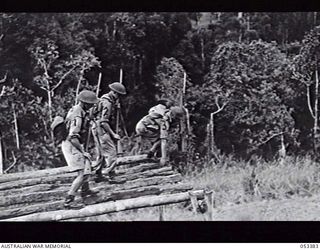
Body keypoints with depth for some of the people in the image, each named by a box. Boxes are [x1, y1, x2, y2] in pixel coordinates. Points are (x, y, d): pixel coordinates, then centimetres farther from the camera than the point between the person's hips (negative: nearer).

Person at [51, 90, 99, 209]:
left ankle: (85, 190, 45)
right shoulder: (77, 117, -26)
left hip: (72, 145, 11)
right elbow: (73, 138, -31)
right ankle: (68, 200, -19)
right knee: (83, 174, -15)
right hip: (72, 146, -11)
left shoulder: (75, 109, 7)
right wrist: (83, 152, -23)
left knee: (87, 162, 29)